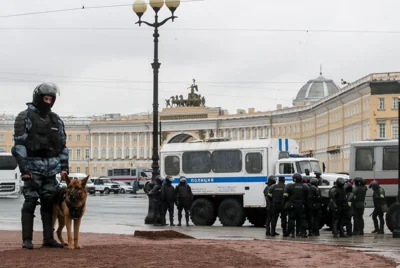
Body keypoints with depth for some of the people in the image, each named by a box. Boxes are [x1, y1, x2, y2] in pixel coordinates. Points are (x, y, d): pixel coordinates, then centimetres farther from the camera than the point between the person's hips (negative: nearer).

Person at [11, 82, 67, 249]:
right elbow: (19, 144, -8)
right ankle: (27, 239, -2)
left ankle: (48, 239, 10)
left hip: (51, 168, 5)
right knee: (30, 202, -5)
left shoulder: (56, 120, 14)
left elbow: (62, 145, 16)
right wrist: (24, 168, -15)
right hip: (33, 167, -5)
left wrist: (64, 166, 7)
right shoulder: (25, 117, -3)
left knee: (49, 202, 5)